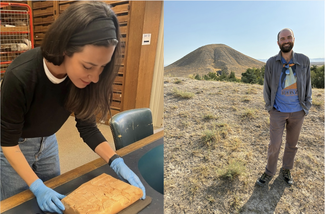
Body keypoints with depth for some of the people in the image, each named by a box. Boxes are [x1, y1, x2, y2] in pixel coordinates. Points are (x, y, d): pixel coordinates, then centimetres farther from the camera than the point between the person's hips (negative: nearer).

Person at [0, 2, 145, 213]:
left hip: (47, 141, 4)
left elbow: (87, 126, -13)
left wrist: (117, 162, -24)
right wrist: (37, 187, -27)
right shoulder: (21, 76, -35)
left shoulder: (80, 78, -23)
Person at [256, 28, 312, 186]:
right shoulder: (271, 62, -7)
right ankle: (269, 173, 21)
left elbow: (307, 85, 2)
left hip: (297, 112, 2)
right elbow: (267, 86, 0)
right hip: (278, 112, -2)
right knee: (275, 145, 1)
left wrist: (306, 107, 0)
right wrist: (269, 107, 0)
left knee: (292, 144, 15)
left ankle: (286, 170, 35)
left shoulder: (304, 61, -5)